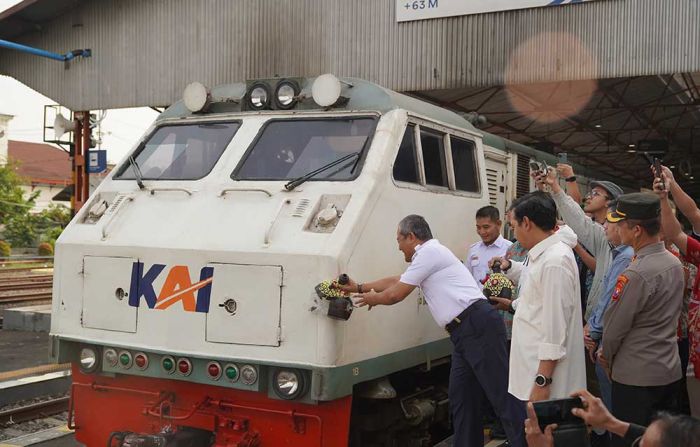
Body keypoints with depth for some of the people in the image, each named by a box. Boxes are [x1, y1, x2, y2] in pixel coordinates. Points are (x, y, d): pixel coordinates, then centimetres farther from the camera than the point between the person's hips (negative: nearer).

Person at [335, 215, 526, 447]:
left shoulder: (429, 252, -6)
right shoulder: (428, 255, 26)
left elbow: (395, 294, -3)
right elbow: (395, 280, 36)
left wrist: (371, 298, 16)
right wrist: (359, 287, 39)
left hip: (478, 326, -10)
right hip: (465, 332, 10)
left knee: (501, 392, -11)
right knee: (460, 397, 11)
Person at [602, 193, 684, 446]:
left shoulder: (637, 274, -24)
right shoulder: (675, 263, 3)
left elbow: (614, 328, -17)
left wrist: (609, 361, 4)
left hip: (636, 377, -8)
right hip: (670, 371, 8)